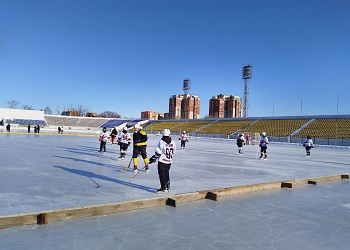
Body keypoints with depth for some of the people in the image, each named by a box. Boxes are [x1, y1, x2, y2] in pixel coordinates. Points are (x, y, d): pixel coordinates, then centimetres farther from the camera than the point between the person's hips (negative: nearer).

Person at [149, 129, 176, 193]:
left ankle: (163, 188, 2)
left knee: (162, 174, 2)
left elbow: (158, 152, -13)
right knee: (166, 173, 17)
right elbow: (173, 152, 11)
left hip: (162, 161, -5)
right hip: (169, 161, 5)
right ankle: (167, 187, 22)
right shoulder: (173, 143, 1)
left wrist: (154, 158, -2)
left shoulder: (161, 142, -14)